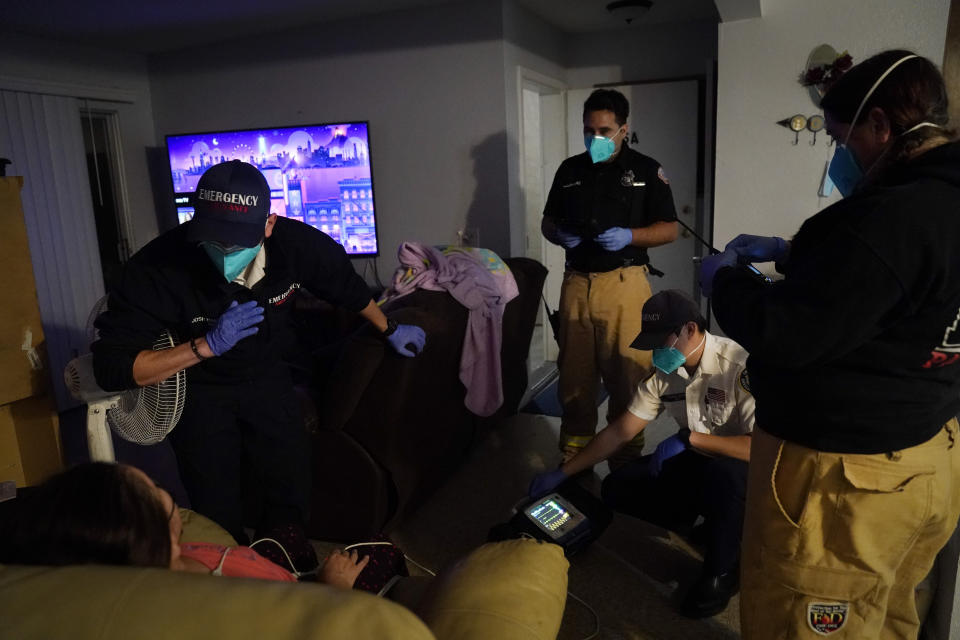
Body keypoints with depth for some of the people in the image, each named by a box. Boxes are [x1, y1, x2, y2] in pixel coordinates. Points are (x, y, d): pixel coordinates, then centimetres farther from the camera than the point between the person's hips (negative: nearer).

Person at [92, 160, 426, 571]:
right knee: (219, 517, -5)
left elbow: (345, 284, 0)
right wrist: (207, 345, -38)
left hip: (265, 377, 2)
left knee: (292, 491, -1)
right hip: (198, 388, -2)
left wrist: (389, 330, 13)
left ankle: (283, 532, 34)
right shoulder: (158, 268, -31)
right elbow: (111, 368, -29)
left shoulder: (296, 244, -22)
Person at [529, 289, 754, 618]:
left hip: (740, 469, -6)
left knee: (721, 471, -39)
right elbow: (620, 431, -2)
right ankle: (716, 526, 7)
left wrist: (689, 438, -31)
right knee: (617, 489, -7)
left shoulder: (739, 366, -27)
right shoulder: (664, 372, -7)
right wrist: (562, 473, -3)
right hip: (698, 463, 6)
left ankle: (723, 571, -10)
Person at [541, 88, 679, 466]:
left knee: (627, 375, 0)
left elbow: (669, 229, 1)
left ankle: (626, 463, 16)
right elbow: (547, 222, 17)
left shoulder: (646, 170, 2)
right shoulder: (569, 170, 12)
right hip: (576, 283, 3)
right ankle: (573, 460, 22)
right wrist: (560, 235, -6)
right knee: (574, 374, 8)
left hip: (624, 283, -3)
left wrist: (628, 236, -16)